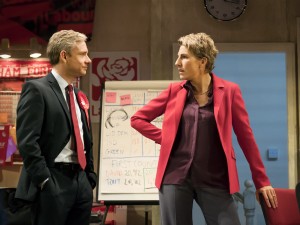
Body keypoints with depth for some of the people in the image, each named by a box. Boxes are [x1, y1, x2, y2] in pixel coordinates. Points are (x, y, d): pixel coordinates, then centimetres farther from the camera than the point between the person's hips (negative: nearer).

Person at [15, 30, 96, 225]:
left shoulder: (80, 96, 17)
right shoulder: (37, 89, -8)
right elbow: (27, 142, -15)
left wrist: (90, 177, 14)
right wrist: (44, 181, -18)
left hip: (81, 182, 8)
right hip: (53, 184, -7)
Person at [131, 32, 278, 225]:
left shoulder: (229, 91, 1)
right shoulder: (175, 90, 6)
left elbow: (246, 136, 4)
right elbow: (137, 119, 13)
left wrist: (262, 181, 4)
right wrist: (165, 137, 1)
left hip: (214, 180, -1)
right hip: (176, 177, 2)